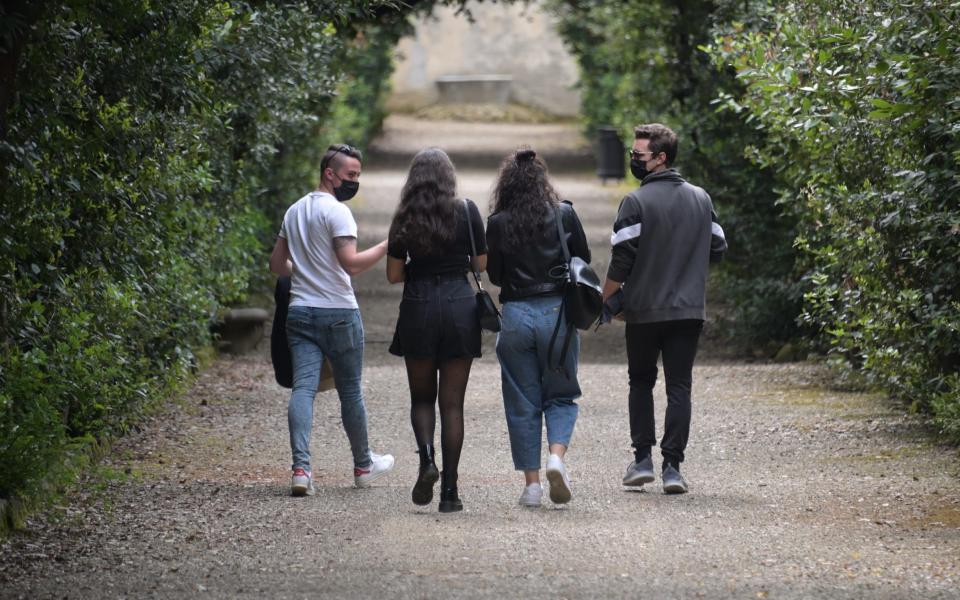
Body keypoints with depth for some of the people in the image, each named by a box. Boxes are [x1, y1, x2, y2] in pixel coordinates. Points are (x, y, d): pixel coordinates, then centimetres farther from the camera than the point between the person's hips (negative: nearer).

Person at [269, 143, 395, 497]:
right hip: (338, 313, -6)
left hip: (300, 311, 6)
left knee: (303, 388, -4)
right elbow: (351, 262, -22)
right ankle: (363, 466, 24)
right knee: (350, 391, 9)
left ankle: (301, 469, -20)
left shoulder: (294, 211, 14)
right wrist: (387, 245, -16)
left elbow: (277, 264, 20)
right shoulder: (336, 211, -12)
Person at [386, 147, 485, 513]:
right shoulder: (467, 212, -3)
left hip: (418, 307, 0)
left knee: (422, 398, 16)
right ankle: (449, 490, 0)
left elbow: (394, 274, 2)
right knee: (452, 403, 3)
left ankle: (427, 459, -11)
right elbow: (482, 264, 3)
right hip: (459, 305, 0)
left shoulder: (404, 218, 0)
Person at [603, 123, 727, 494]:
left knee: (641, 382, 14)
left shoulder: (637, 202, -10)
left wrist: (605, 299, -1)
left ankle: (642, 460, 11)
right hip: (689, 310, 3)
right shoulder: (701, 199, 7)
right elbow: (718, 249, 13)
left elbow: (622, 260, -12)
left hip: (645, 310, -3)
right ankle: (672, 466, -4)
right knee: (679, 387, 3)